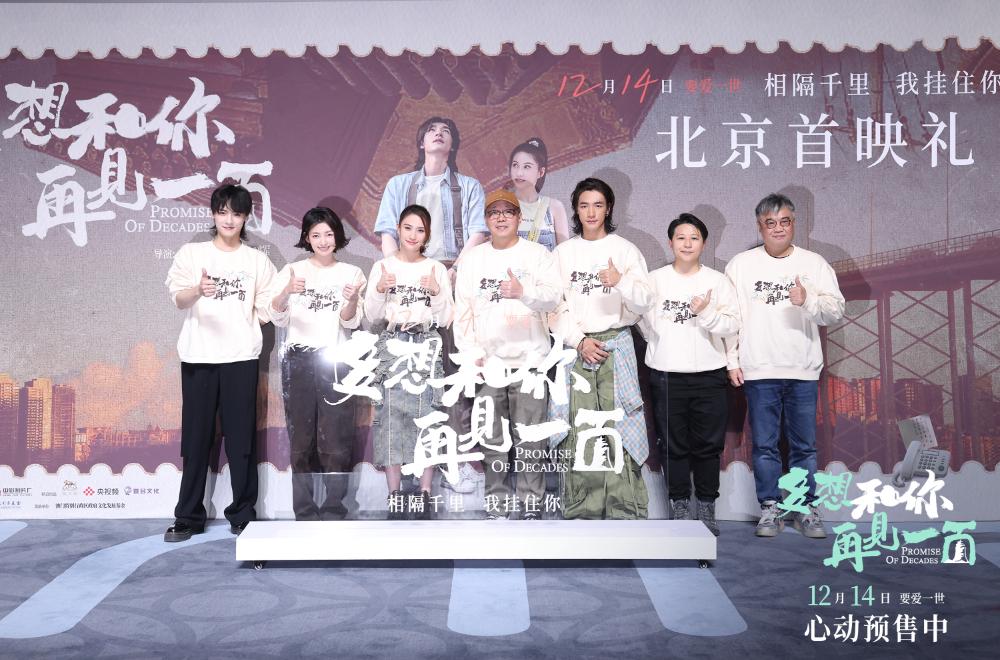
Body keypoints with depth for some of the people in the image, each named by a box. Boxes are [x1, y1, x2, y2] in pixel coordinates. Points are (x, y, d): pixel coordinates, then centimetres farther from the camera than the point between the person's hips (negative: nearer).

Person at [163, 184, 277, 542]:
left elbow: (267, 309, 9)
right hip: (198, 357, 0)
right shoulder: (191, 253, 8)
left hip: (241, 357, 0)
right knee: (196, 436, 3)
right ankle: (188, 517, 14)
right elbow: (179, 299, -6)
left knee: (241, 437, 2)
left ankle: (242, 515, 11)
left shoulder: (258, 260, 11)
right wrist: (199, 290, -27)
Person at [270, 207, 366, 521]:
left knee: (336, 440, -3)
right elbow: (278, 319, -2)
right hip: (298, 360, 1)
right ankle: (304, 510, 10)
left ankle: (334, 511, 5)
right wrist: (287, 291, -22)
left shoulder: (352, 273, 7)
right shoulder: (293, 271, 8)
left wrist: (352, 300, -23)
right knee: (301, 438, 1)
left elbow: (350, 323, -1)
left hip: (335, 361, 0)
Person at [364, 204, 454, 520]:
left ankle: (425, 494, 3)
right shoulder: (382, 267, 9)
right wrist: (379, 290, -11)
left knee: (428, 414, -4)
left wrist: (437, 292, -11)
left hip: (427, 346, 0)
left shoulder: (437, 269, 10)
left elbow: (445, 320, 5)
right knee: (390, 415, -6)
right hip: (391, 346, 0)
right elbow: (372, 317, 6)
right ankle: (395, 494, 2)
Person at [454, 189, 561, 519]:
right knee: (492, 439, 7)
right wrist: (472, 353, -2)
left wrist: (523, 292, -28)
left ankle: (530, 505, 10)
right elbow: (462, 310, 8)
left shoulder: (538, 254, 4)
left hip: (530, 360, -2)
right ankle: (497, 505, 18)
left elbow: (554, 296, -9)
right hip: (487, 363, 2)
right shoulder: (473, 259, 11)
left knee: (529, 439, -1)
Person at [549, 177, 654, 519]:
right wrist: (580, 340, -7)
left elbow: (644, 303, -1)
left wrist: (621, 282, -19)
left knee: (619, 426, -6)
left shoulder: (625, 250, 6)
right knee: (579, 430, 0)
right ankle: (582, 511, 9)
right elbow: (554, 307, 6)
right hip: (576, 347, 1)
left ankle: (625, 511, 0)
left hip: (616, 344, -1)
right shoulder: (563, 252, 10)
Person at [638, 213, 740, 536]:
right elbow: (645, 322, 4)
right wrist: (665, 348, -1)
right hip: (666, 375, 0)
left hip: (709, 374, 0)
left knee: (708, 445, 5)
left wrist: (706, 313, -15)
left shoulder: (718, 281, 5)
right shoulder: (655, 280, 5)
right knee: (674, 444, 6)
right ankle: (680, 507, 18)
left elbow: (732, 326, -2)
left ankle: (707, 507, 18)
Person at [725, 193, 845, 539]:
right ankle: (770, 508, 17)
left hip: (803, 370, 1)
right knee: (764, 444, 6)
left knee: (804, 445, 8)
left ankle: (806, 508, 20)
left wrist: (808, 300, -21)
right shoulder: (741, 264, 4)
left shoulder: (814, 263, 5)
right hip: (758, 370, 0)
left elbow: (836, 309, -1)